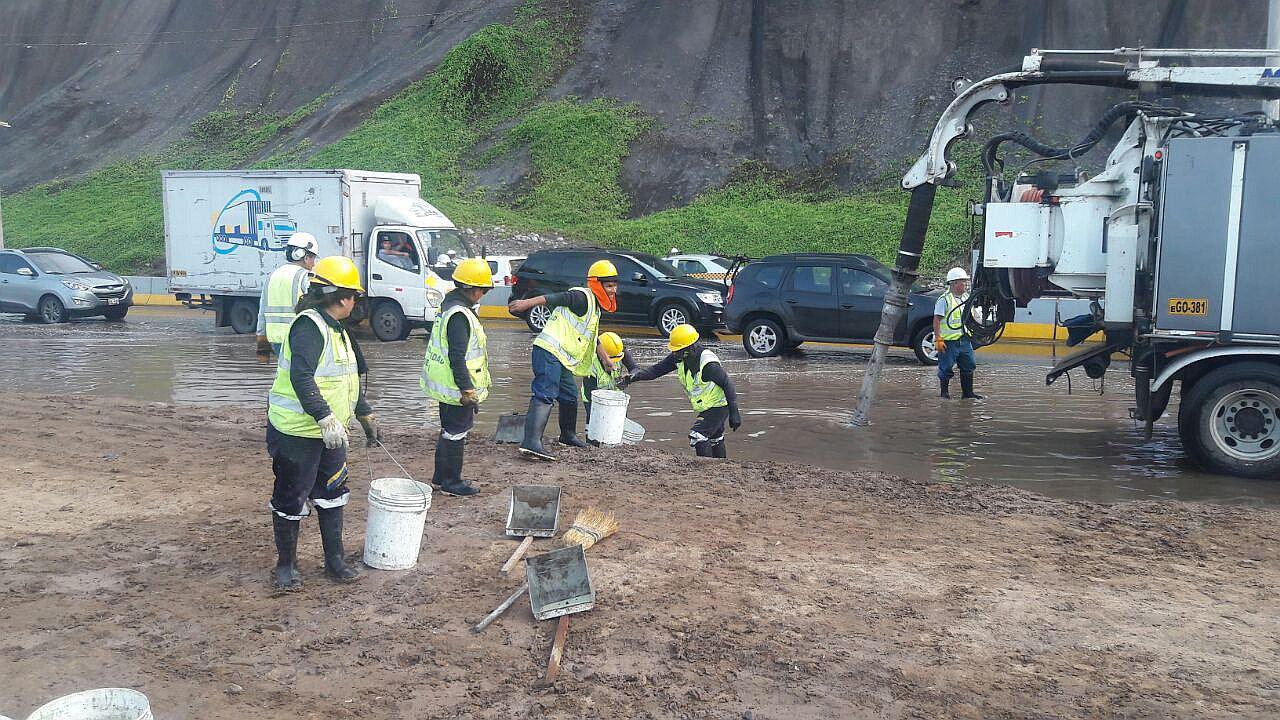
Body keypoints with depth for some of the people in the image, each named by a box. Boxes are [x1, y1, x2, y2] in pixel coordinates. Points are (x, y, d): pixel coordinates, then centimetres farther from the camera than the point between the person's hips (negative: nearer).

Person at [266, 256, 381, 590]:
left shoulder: (337, 330, 14)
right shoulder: (309, 326, -19)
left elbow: (349, 379, 24)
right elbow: (301, 377, -29)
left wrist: (365, 415, 26)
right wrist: (325, 417, -33)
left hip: (330, 432, 10)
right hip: (297, 433, -10)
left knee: (332, 494, 15)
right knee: (291, 499, 4)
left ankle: (334, 559, 27)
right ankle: (286, 563, 19)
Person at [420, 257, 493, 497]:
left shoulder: (450, 305, 12)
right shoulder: (459, 315, -22)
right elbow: (457, 357, -25)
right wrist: (466, 389, -23)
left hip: (446, 386, 11)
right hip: (456, 387, -11)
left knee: (449, 430, 20)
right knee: (455, 433, 1)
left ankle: (441, 476, 30)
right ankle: (451, 482, 11)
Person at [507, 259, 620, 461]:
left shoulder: (594, 307, 24)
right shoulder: (583, 297, -8)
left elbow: (592, 336, 37)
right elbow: (556, 298, -20)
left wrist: (604, 358, 45)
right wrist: (528, 303, -30)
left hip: (561, 359, 10)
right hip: (549, 352, -10)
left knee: (570, 395, 19)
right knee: (545, 395, -20)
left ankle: (568, 436, 37)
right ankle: (531, 442, -30)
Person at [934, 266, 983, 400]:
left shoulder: (966, 297, 12)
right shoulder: (944, 299, -12)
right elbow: (936, 320, -15)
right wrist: (938, 339, -20)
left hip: (964, 340, 7)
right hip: (948, 341, -7)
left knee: (968, 366, 9)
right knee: (946, 368, 0)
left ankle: (967, 392, 19)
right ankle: (944, 392, 14)